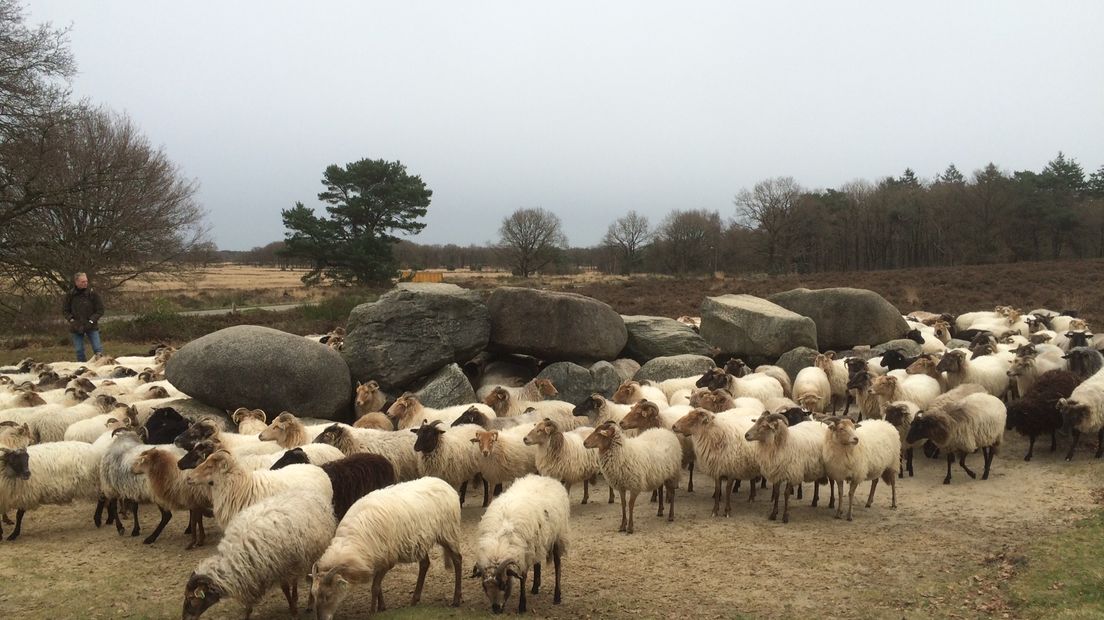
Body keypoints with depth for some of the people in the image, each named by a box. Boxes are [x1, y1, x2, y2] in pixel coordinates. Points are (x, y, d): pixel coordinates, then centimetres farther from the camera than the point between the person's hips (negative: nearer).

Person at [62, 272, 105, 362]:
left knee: (98, 348, -5)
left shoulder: (92, 293, -6)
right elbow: (65, 310, 11)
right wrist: (71, 320, -4)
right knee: (79, 351, 5)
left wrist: (91, 321, -11)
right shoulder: (70, 295, -1)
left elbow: (100, 310, -2)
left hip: (91, 327, -2)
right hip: (76, 327, 2)